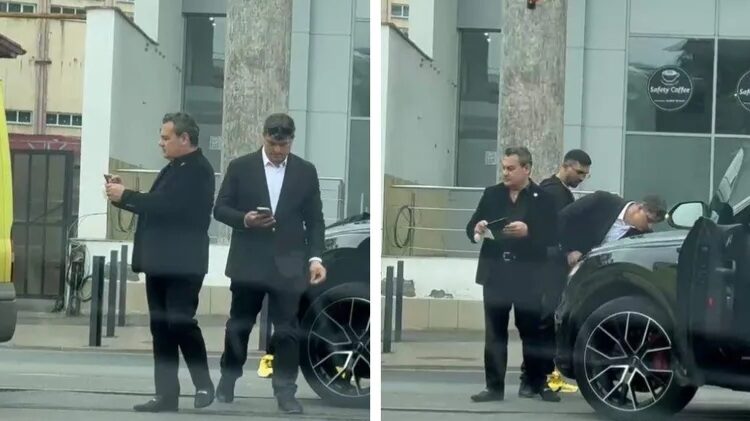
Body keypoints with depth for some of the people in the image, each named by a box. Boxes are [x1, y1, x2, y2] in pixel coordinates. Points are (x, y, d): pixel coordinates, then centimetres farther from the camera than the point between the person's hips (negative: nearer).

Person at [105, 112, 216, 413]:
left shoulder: (198, 171, -12)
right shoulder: (172, 169, 18)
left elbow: (167, 205, -22)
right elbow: (155, 206, 17)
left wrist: (126, 195, -16)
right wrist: (122, 196, 3)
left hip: (182, 264, -9)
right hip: (160, 262, 9)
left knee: (181, 323, -10)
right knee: (161, 328, 6)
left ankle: (204, 385, 5)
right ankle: (166, 394, 7)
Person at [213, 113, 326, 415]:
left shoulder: (306, 171, 3)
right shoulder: (240, 167, 0)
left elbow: (315, 219, 4)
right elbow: (220, 209, 1)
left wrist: (315, 257, -6)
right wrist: (244, 219, -18)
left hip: (287, 264, 0)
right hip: (248, 261, 0)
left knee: (287, 329, -1)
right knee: (239, 325, 11)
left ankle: (285, 390, 4)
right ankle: (228, 379, 26)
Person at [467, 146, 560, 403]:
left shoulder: (543, 198, -1)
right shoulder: (491, 194, 9)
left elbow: (553, 237, -8)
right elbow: (471, 226, 9)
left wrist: (529, 232, -23)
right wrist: (477, 229, -13)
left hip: (527, 276, -3)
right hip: (495, 274, 3)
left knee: (532, 331, 5)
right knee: (494, 333, 3)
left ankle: (535, 383, 18)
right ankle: (494, 386, 5)